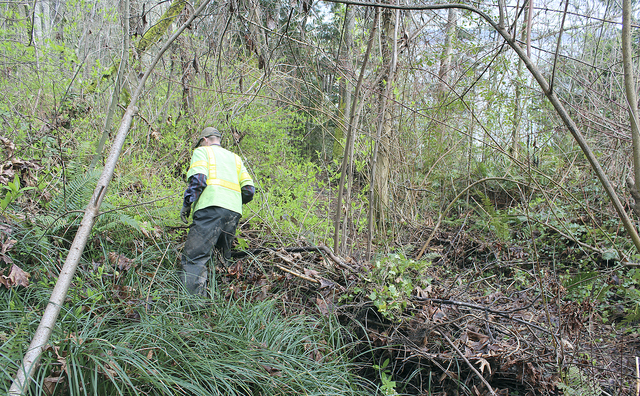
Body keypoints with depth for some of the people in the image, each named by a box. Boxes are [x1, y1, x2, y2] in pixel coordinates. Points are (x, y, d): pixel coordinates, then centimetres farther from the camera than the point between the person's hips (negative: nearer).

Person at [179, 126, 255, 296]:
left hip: (211, 207, -6)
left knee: (193, 257, -14)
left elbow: (198, 179, -5)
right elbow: (249, 190, 18)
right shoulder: (235, 158, 30)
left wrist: (187, 203, 0)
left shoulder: (202, 151, 15)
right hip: (234, 212, 6)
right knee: (223, 259, 14)